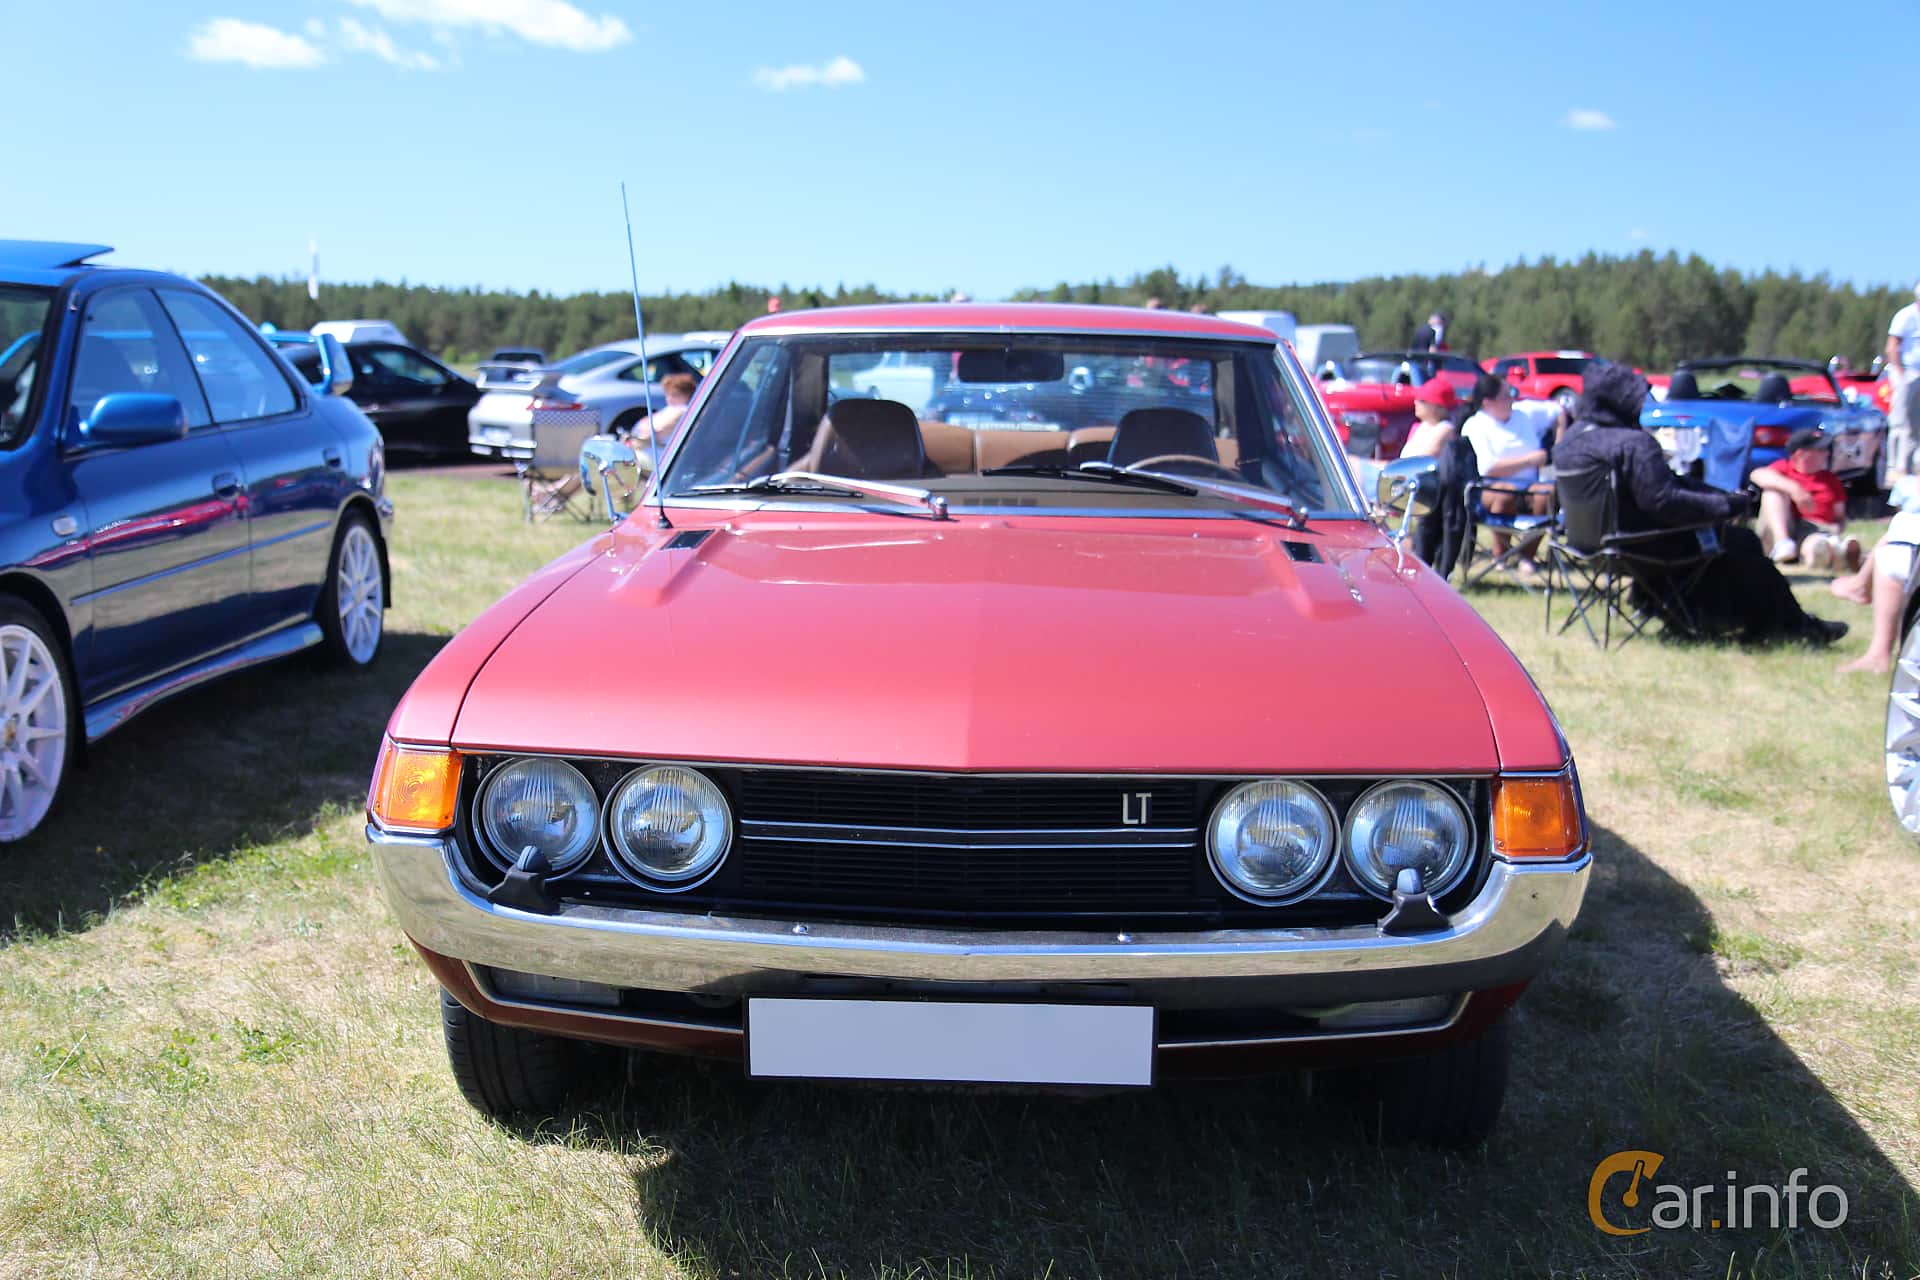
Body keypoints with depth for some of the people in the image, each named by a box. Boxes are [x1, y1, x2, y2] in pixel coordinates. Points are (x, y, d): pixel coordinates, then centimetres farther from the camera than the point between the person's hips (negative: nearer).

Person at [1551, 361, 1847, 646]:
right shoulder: (1634, 444, -25)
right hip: (1645, 547, -9)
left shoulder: (1568, 441, 2)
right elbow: (1665, 502, -28)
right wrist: (1728, 504, -17)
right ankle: (1790, 624, 21)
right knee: (1742, 541, 6)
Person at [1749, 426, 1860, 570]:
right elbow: (1758, 475, -11)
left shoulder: (1831, 480, 20)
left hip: (1817, 531, 0)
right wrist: (1793, 488, -26)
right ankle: (1781, 543, -35)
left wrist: (1837, 529, -6)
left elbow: (1840, 517, 21)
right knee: (1775, 488, -21)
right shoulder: (1784, 467, 12)